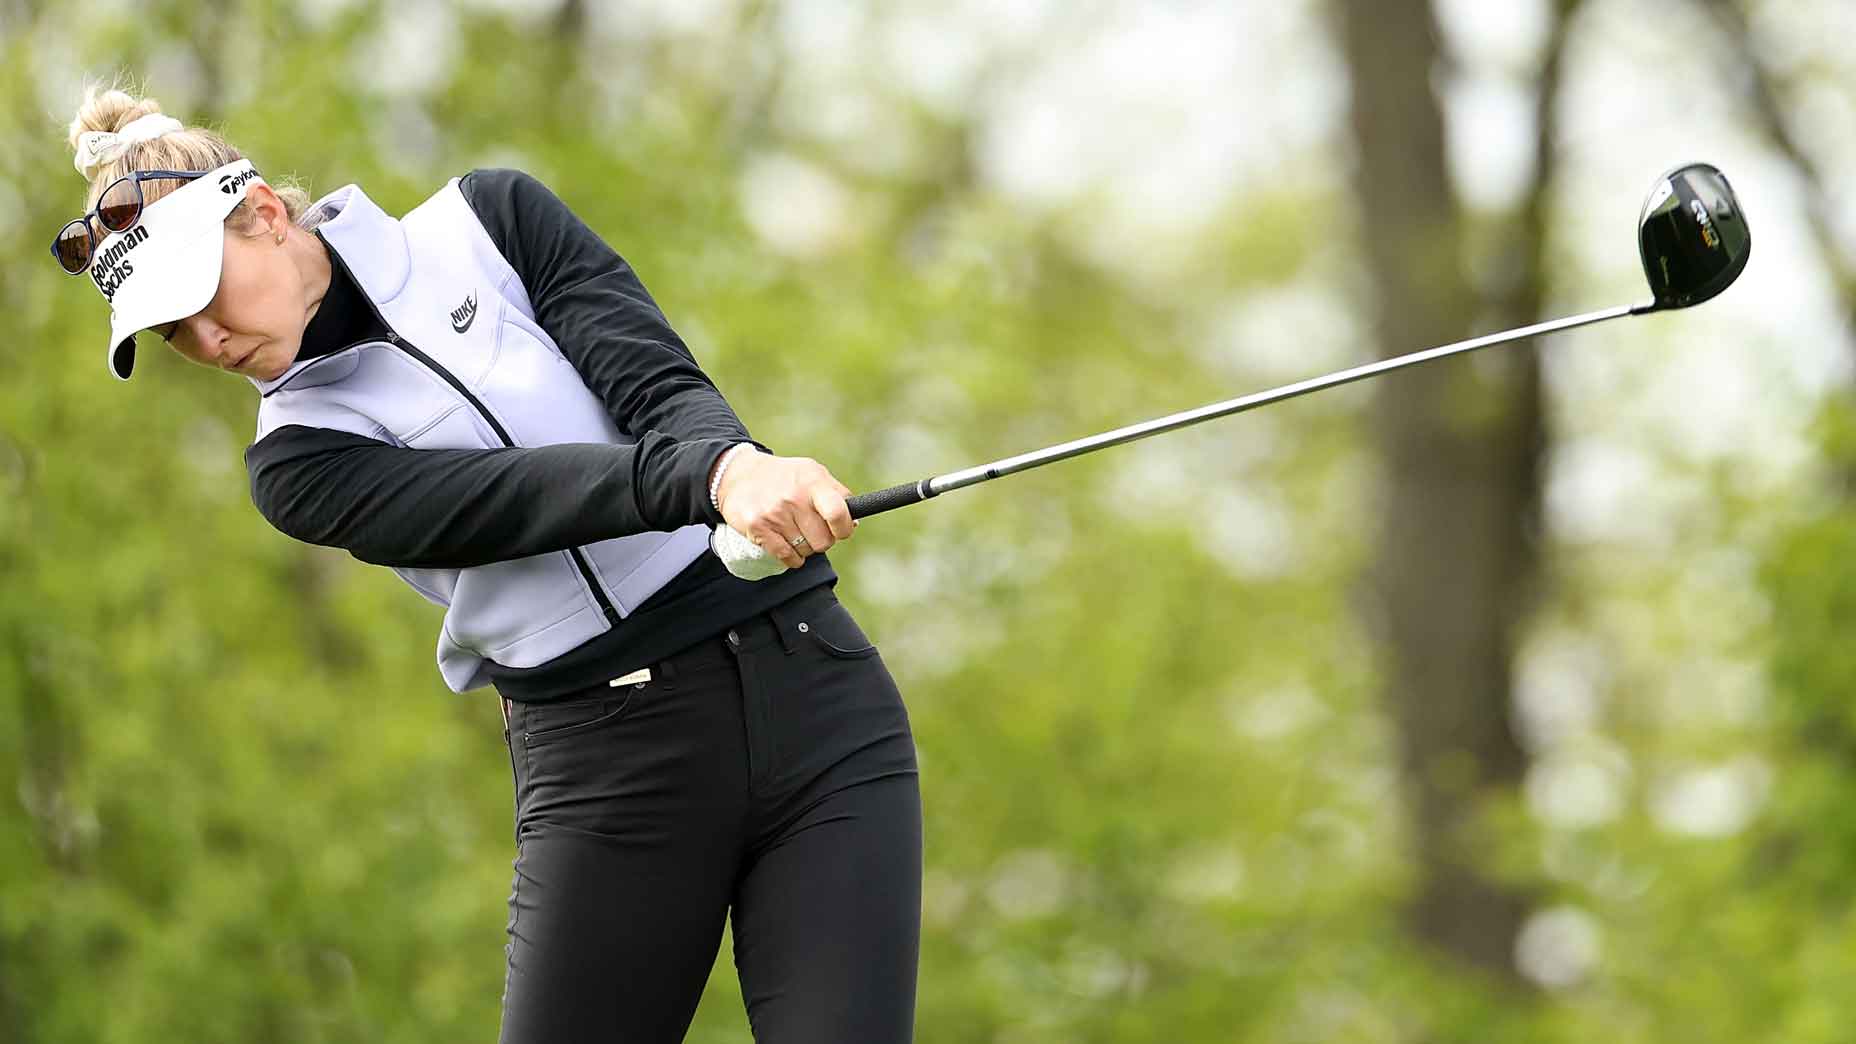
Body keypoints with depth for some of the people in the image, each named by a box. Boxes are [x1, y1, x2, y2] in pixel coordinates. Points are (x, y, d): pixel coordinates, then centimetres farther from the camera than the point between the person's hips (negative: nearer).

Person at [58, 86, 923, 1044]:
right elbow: (510, 497, -15)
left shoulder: (490, 220, 6)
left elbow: (657, 382, -6)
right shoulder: (298, 465, 3)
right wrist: (711, 483, -33)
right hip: (608, 775, 1)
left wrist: (738, 461, -30)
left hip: (809, 687, -1)